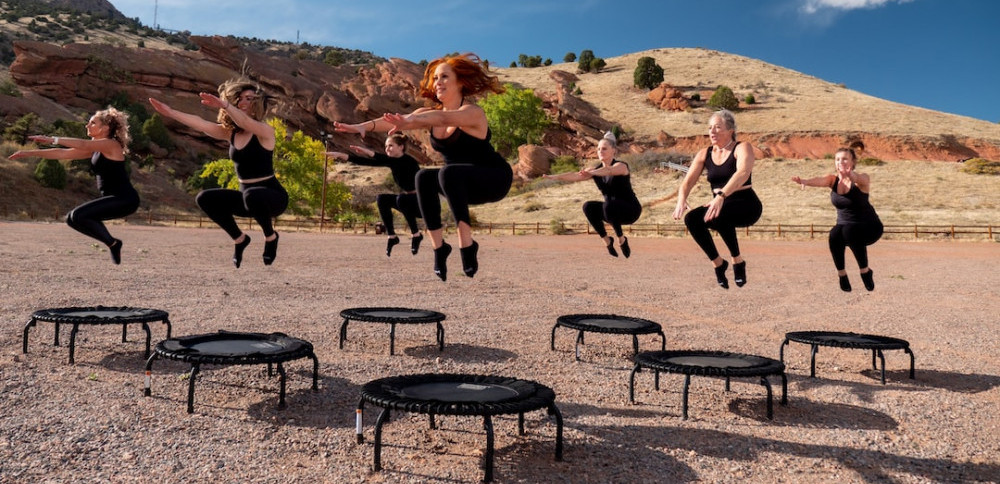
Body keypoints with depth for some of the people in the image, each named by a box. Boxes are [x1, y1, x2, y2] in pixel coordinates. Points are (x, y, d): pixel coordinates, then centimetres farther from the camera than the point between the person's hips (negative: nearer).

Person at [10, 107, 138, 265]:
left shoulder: (111, 144, -9)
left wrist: (52, 139, -29)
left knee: (78, 216, -20)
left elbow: (83, 144, -26)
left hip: (125, 199, -10)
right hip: (115, 200, 10)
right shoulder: (95, 149, 16)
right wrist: (30, 153, 12)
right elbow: (63, 153, 16)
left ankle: (112, 243, -5)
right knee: (72, 219, 9)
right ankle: (111, 242, 8)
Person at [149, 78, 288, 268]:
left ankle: (271, 236, -9)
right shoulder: (230, 132, 6)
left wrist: (224, 105, -51)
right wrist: (171, 112, -15)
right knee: (205, 199, -10)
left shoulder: (265, 131, -13)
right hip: (248, 197, 6)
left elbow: (245, 122, -34)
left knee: (252, 196, -39)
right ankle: (239, 238, 9)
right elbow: (200, 124, -3)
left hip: (272, 196, -6)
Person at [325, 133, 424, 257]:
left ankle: (416, 235, -18)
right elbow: (367, 162, -8)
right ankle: (392, 236, -3)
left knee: (402, 198, -34)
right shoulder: (392, 161, 1)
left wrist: (370, 152, -46)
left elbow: (392, 161, -41)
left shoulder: (408, 161, -19)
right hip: (409, 200, 8)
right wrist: (342, 156, -18)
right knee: (381, 199, -9)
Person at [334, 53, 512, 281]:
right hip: (462, 183, 6)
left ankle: (467, 244, -32)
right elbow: (395, 120, -18)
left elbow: (444, 118, -43)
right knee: (424, 177, -22)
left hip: (495, 179, -6)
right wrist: (362, 126, -35)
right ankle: (439, 246, -18)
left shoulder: (473, 113, -20)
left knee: (449, 172, -34)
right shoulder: (432, 113, -2)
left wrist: (409, 121, -60)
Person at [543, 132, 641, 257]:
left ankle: (622, 239, -16)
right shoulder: (596, 170, 2)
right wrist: (556, 176, -33)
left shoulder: (621, 166, -14)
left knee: (608, 205, -36)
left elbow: (608, 170, -39)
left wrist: (591, 173, -57)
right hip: (612, 211, 6)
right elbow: (576, 176, -16)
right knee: (588, 207, -21)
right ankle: (607, 240, -6)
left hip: (631, 210, -6)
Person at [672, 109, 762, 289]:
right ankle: (718, 262, -5)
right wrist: (681, 199, -27)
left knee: (718, 216, -36)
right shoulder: (704, 154, 6)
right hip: (719, 205, 5)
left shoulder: (742, 148, -9)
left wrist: (721, 196, -47)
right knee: (691, 219, -24)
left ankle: (738, 261, -15)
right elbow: (687, 181, -3)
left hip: (746, 205, -5)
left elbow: (743, 172, -30)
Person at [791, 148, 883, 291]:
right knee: (835, 234, -30)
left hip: (869, 227, -3)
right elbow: (820, 180, -29)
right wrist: (805, 181, -53)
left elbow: (860, 179, -40)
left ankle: (865, 271, -14)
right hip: (844, 225, 3)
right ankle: (842, 274, -10)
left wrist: (851, 175, -66)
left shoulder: (862, 179, -15)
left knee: (850, 231, -35)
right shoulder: (832, 179, -7)